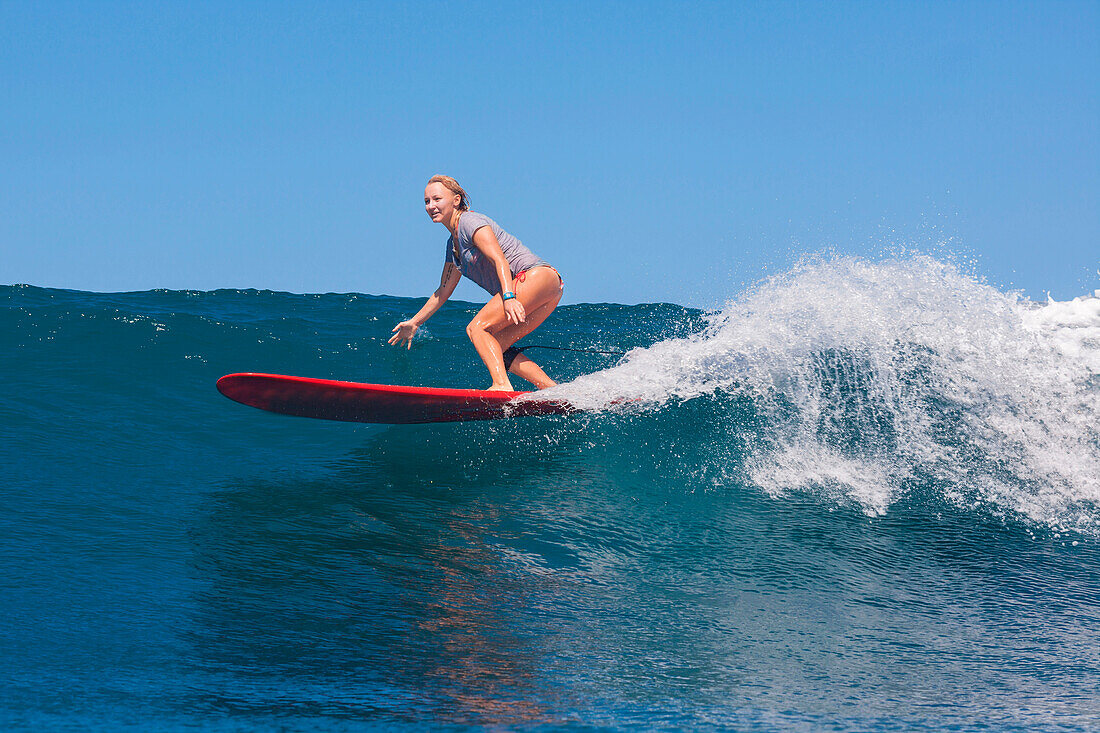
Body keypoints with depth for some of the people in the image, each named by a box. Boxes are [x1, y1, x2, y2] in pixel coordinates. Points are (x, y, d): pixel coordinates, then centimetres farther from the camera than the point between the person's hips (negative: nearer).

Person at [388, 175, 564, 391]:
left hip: (538, 276, -9)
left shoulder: (469, 222, -5)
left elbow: (499, 260, -19)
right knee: (496, 347, 4)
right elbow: (443, 291, 32)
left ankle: (502, 385, -32)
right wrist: (414, 323, 33)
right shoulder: (453, 244, 23)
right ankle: (554, 390, -1)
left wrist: (509, 298, -33)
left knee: (477, 328, -17)